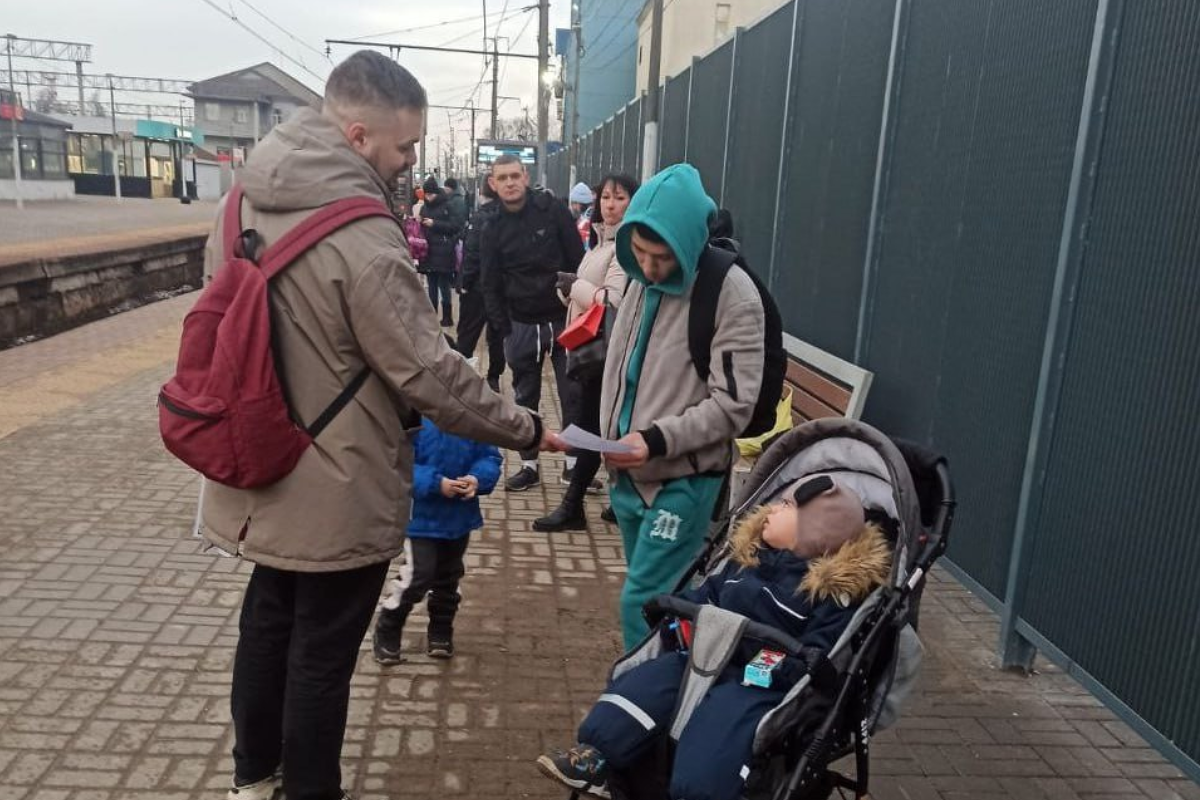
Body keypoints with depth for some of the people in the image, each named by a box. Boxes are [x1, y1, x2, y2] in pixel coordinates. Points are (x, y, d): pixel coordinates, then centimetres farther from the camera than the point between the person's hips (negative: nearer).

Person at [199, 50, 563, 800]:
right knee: (321, 652, 10)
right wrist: (525, 429, -12)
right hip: (340, 490, -8)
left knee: (268, 619, 25)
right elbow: (430, 372, -24)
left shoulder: (245, 203, 1)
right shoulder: (361, 238, -26)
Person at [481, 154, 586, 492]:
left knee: (573, 394, 4)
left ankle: (574, 462, 17)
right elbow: (491, 286, 4)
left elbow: (578, 263, -4)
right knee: (525, 399, 9)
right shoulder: (493, 230, 2)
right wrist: (505, 329, -4)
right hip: (522, 326, 2)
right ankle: (529, 465, 20)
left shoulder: (553, 211, -4)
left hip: (564, 319, -2)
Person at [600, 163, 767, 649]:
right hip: (628, 474, 7)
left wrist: (657, 440, -27)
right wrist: (611, 442, 13)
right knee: (655, 597, 19)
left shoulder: (732, 295, -17)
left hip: (683, 481, -7)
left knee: (643, 604, -7)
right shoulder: (641, 279, 6)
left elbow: (732, 405, -18)